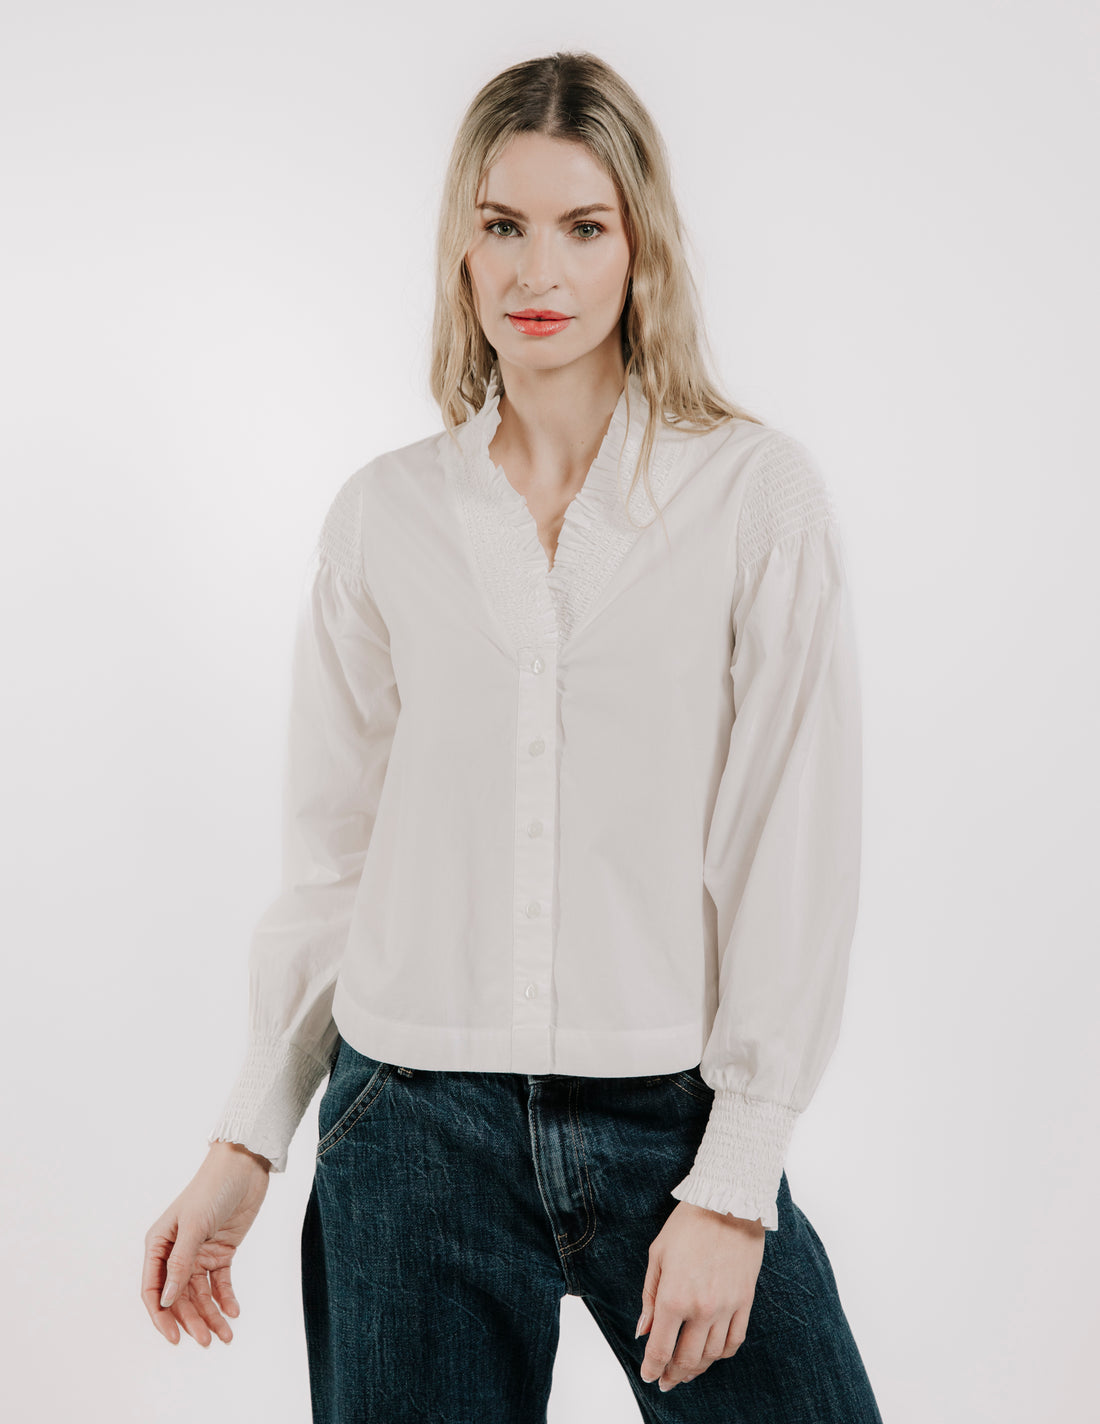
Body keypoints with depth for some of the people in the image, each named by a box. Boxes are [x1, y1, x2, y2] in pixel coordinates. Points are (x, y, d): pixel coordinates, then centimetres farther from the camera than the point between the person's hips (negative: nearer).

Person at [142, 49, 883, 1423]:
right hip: (414, 1126, 2)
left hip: (672, 1118, -1)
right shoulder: (384, 515, 4)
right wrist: (247, 1145, 7)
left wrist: (735, 1182, -10)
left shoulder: (760, 494, -3)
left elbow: (795, 845, -6)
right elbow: (331, 855, 8)